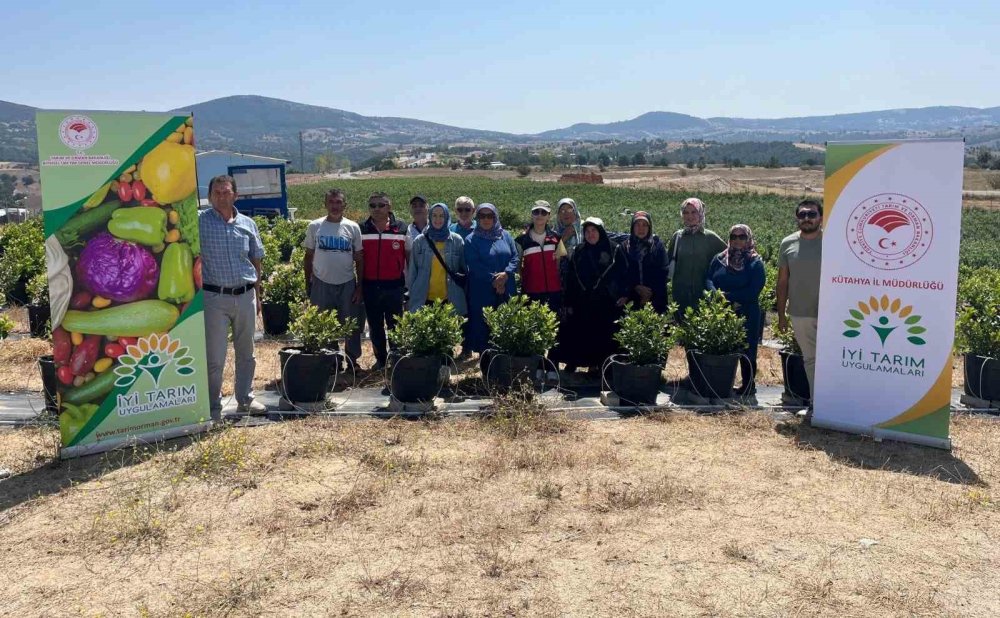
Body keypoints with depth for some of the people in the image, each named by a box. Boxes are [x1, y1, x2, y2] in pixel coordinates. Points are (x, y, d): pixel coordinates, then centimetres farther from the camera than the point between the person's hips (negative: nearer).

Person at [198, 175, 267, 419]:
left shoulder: (248, 224, 7)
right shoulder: (200, 221, -4)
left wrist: (257, 295, 13)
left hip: (245, 296, 4)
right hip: (215, 298, -4)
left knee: (246, 353, 15)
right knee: (214, 357, 1)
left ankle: (245, 399, 29)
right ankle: (213, 407, 13)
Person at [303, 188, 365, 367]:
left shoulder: (353, 227, 0)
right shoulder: (315, 226, 0)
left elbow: (359, 259, 4)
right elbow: (309, 256, 6)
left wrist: (360, 286, 0)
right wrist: (308, 284, 3)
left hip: (347, 285, 0)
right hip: (322, 284, 0)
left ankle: (353, 359, 20)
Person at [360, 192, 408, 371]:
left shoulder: (401, 229, -1)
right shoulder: (361, 230, 2)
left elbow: (408, 256, 5)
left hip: (394, 286, -1)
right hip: (370, 286, 2)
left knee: (395, 325, 7)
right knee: (375, 326, 11)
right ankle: (380, 359, 23)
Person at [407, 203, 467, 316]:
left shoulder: (457, 241, 3)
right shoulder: (419, 241, 3)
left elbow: (464, 270, 9)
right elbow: (412, 272, 7)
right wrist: (411, 298, 6)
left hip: (450, 300, 0)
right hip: (424, 300, 0)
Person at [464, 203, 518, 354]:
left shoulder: (505, 236, 11)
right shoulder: (471, 240, 1)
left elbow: (515, 257, 5)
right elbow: (474, 265, -9)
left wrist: (506, 274, -13)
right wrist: (493, 279, -16)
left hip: (506, 291, 3)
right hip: (482, 293, -3)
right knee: (483, 326, 0)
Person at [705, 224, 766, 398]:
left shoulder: (755, 263, -1)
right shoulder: (719, 259, 11)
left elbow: (753, 292, -11)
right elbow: (708, 279, 2)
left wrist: (726, 295, -14)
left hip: (746, 315, -3)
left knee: (746, 351, 5)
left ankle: (748, 386, 18)